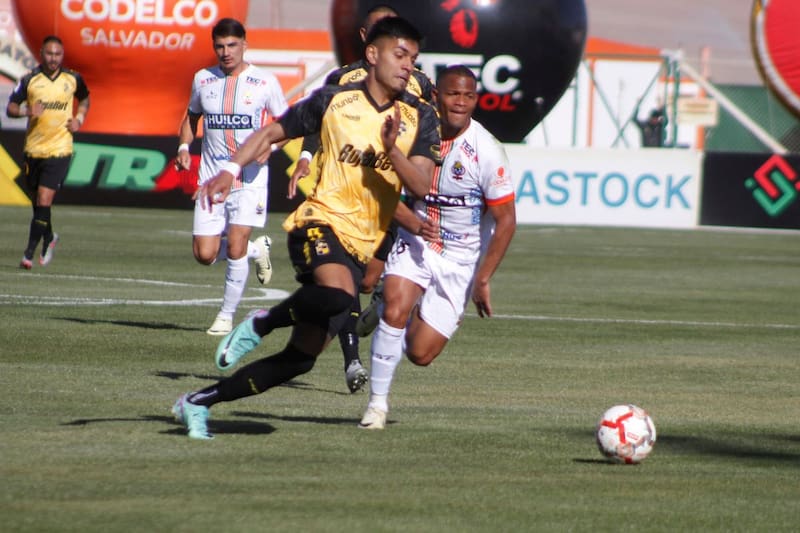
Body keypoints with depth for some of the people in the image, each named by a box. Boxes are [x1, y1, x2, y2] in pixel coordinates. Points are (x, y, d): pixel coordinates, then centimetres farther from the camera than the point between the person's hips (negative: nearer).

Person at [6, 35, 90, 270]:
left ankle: (29, 253, -11)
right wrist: (27, 111, -20)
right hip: (33, 148, 2)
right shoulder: (30, 79, -2)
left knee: (44, 200, -13)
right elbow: (10, 108, 0)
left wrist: (79, 118, 3)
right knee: (38, 200, 13)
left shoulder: (73, 79, 2)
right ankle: (48, 238, 40)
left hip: (59, 150, -2)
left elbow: (84, 99, 22)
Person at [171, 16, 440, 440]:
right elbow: (272, 133, 11)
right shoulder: (335, 100, 1)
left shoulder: (420, 118, 4)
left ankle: (197, 403, 16)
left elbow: (421, 187, -5)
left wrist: (392, 150, -21)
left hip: (361, 246, 4)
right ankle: (261, 323, -9)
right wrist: (230, 171, -2)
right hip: (321, 220, -4)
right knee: (338, 295, -38)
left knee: (301, 358, 3)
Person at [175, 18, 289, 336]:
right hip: (211, 176, 4)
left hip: (250, 178, -4)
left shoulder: (265, 82, -3)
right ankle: (256, 250, 28)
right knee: (205, 254, -3)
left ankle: (226, 316, 5)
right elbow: (191, 117, 21)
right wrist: (184, 147, 3)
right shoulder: (203, 79, 6)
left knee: (235, 249, -13)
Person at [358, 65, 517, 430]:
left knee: (420, 354, -5)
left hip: (459, 257, -1)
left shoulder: (487, 152, -16)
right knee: (395, 308, -26)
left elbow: (506, 221, -10)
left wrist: (482, 280, -11)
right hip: (413, 243, 2)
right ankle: (378, 401, -11)